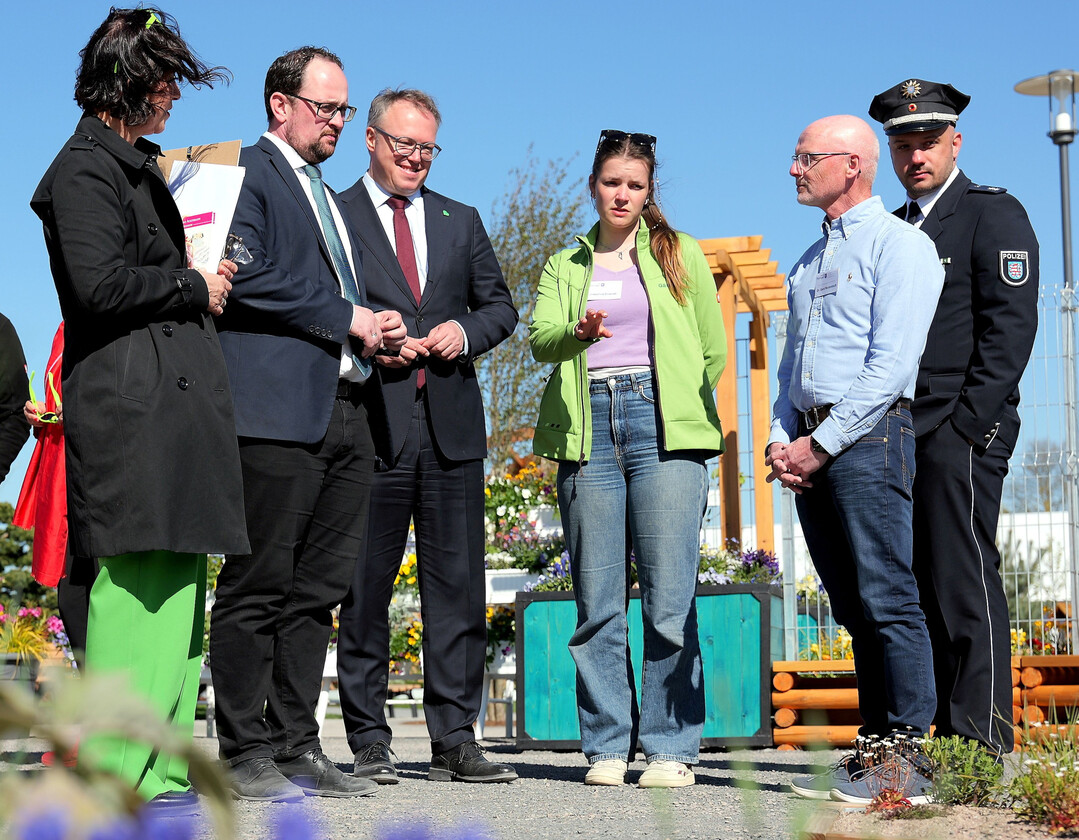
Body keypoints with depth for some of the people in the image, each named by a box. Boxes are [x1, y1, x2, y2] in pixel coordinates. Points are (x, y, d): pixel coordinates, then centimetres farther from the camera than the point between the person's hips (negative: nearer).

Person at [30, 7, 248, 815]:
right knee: (138, 577, -11)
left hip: (172, 400, 10)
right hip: (131, 405, -10)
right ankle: (113, 772, -7)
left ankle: (159, 767, 12)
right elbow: (101, 285, -18)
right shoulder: (86, 167, -7)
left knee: (173, 584, 8)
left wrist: (197, 284, 13)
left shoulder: (132, 164, 23)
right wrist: (194, 286, -7)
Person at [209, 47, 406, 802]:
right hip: (278, 411, -9)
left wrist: (377, 331, 9)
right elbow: (248, 276, -14)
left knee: (318, 590, 7)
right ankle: (244, 755, -1)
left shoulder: (328, 198, 27)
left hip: (346, 412, 9)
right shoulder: (247, 174, -1)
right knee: (258, 589, -6)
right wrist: (347, 318, -11)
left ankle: (297, 747, 12)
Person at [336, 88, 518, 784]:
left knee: (458, 584, 2)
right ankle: (369, 742, 8)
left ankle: (455, 740, 7)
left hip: (452, 423, 4)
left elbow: (501, 305, 18)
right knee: (366, 589, 0)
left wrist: (465, 331, -2)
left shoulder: (461, 221, 19)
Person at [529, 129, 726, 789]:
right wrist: (578, 332, -20)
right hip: (588, 431, 2)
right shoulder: (565, 265, 18)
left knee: (669, 598, -8)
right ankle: (607, 744, 8)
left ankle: (672, 747, -2)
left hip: (664, 429, -2)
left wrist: (674, 409, 9)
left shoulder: (680, 253, 14)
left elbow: (714, 349, 15)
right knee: (597, 602, 1)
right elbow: (541, 339, 0)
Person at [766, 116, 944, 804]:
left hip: (869, 437, -8)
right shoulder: (811, 260, 24)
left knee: (888, 601, -11)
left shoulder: (898, 244, -3)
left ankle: (908, 758, -9)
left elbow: (891, 363, -13)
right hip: (811, 447, 8)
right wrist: (781, 438, 8)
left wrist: (822, 443, -14)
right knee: (855, 610, 7)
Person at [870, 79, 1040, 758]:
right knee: (917, 590, 5)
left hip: (962, 435, -7)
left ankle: (983, 747, -6)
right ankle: (926, 736, 8)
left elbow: (1010, 329, -8)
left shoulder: (995, 214, 1)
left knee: (965, 586, -9)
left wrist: (964, 428, -15)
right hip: (897, 440, 7)